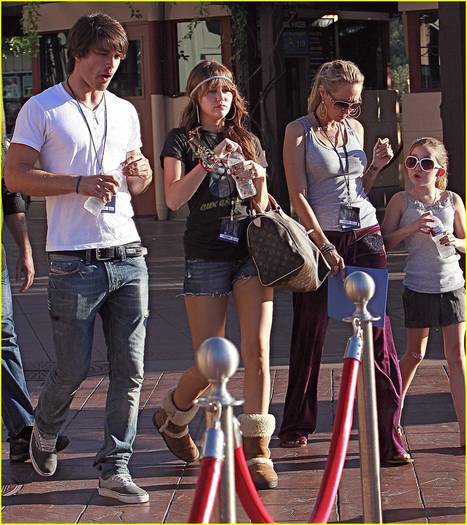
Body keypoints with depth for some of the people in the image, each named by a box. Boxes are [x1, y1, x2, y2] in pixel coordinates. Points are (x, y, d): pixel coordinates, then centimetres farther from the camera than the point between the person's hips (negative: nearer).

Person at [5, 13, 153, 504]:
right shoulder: (42, 109, -2)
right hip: (75, 261, -5)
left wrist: (140, 173, 0)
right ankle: (44, 433, 31)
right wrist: (79, 183, -17)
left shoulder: (124, 111, 15)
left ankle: (114, 468, 8)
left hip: (128, 256, 5)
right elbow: (15, 176, -8)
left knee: (129, 369, 1)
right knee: (73, 368, 1)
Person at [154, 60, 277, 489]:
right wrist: (209, 163, -22)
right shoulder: (182, 140, 3)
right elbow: (174, 198, -11)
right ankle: (172, 416, 30)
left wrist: (258, 181, -6)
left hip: (250, 251, 3)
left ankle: (257, 450, -4)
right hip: (206, 255, -3)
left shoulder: (249, 142, 14)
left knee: (257, 351, -10)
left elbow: (262, 207, 14)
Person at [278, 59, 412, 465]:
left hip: (365, 236, 4)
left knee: (378, 333, -5)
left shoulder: (355, 128, 12)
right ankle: (297, 425, 25)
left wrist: (377, 166, 2)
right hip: (321, 238, -4)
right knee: (310, 335, 7)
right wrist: (325, 245, -15)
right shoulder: (300, 132, -3)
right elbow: (299, 196, -8)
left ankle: (388, 438, -5)